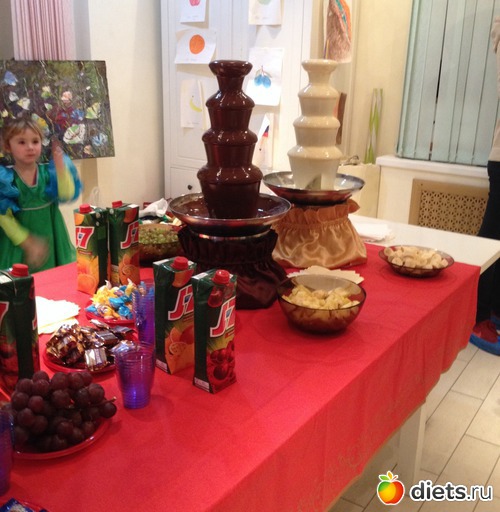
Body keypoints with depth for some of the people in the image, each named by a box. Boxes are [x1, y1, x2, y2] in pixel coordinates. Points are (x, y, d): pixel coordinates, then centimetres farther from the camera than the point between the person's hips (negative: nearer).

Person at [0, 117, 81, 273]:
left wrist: (60, 166, -23)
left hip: (51, 236, 2)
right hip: (19, 243, -2)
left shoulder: (48, 172, -2)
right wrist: (28, 243, -16)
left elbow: (67, 194, -16)